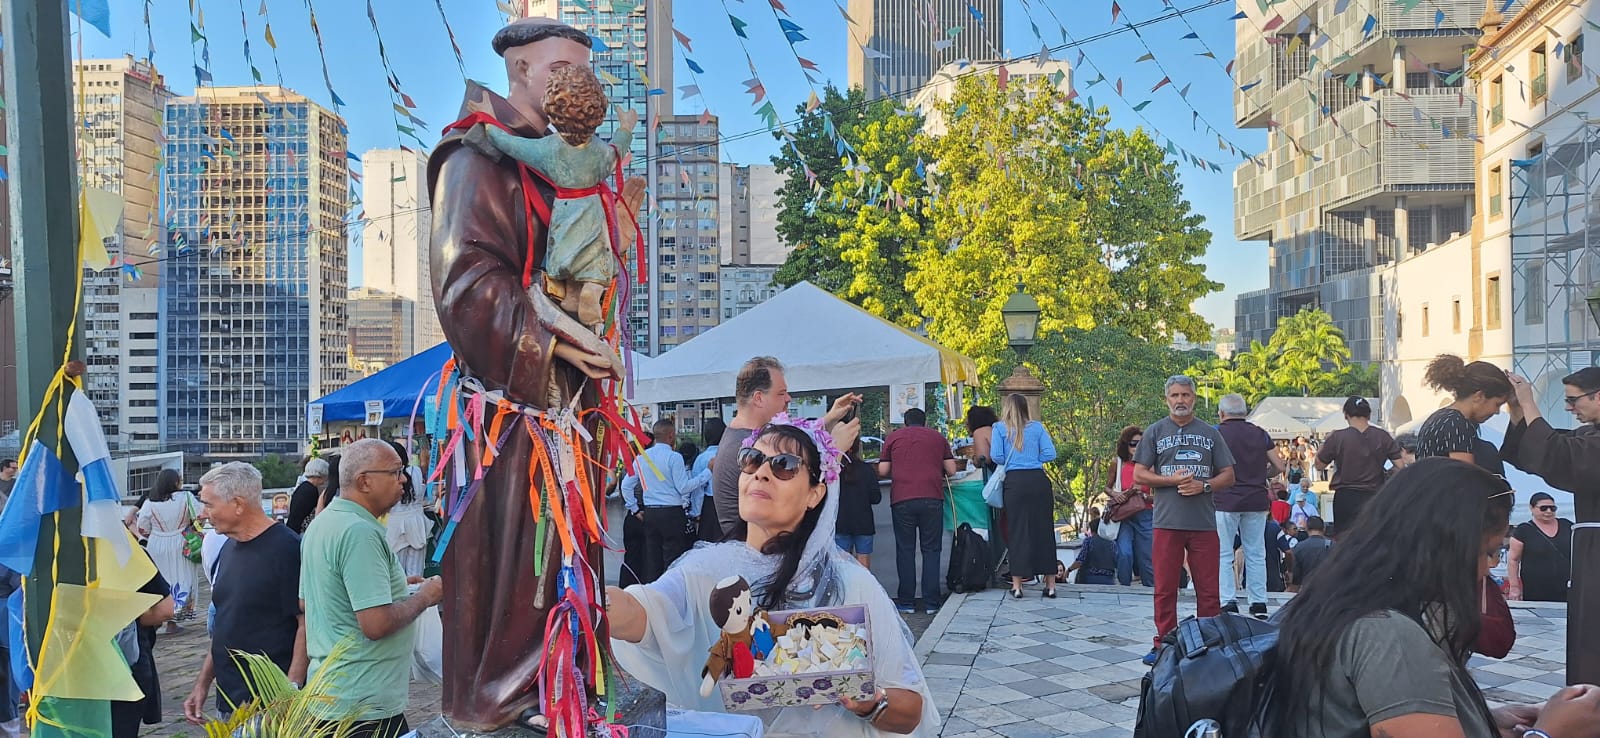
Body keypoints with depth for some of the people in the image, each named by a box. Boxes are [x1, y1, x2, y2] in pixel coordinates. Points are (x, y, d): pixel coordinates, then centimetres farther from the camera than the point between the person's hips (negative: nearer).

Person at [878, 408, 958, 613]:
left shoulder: (893, 438, 12)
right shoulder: (937, 437, 15)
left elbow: (883, 471, 7)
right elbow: (951, 469, 11)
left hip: (901, 500, 0)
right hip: (932, 498, 0)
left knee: (905, 550, 5)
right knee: (931, 550, 6)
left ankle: (907, 602, 5)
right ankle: (932, 601, 4)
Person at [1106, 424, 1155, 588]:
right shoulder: (1118, 465, 2)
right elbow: (1107, 487, 16)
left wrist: (1144, 496, -16)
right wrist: (1114, 494, -5)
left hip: (1145, 517, 0)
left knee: (1146, 558, 2)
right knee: (1124, 553, -18)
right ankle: (1124, 587, -1)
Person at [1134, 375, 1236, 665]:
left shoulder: (1210, 434, 11)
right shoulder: (1155, 432, 7)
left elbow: (1228, 476, 10)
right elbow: (1139, 475, 2)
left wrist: (1204, 485, -9)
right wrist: (1173, 480, -11)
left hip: (1205, 522, 1)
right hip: (1167, 522, -1)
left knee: (1208, 588, 3)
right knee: (1165, 588, 3)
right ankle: (1164, 643, 12)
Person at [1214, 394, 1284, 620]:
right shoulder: (1260, 434, 8)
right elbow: (1279, 467, 8)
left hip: (1225, 501, -4)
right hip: (1257, 500, 4)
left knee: (1223, 555, 1)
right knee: (1256, 554, 10)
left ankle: (1227, 602, -5)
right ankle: (1259, 603, 12)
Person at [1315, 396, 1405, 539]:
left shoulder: (1337, 437, -8)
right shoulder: (1383, 437, -1)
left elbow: (1319, 466, 3)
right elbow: (1400, 466, -3)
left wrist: (1325, 441, 15)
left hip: (1346, 497, -2)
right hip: (1374, 497, 2)